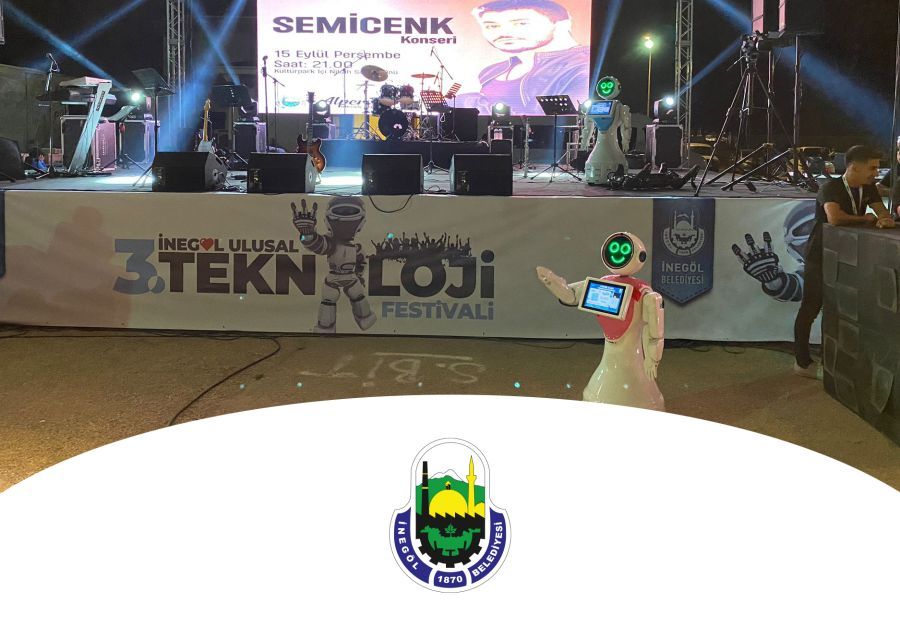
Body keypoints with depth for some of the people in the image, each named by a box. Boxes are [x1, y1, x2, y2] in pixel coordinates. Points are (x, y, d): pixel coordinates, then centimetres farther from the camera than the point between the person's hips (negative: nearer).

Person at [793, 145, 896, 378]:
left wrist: (886, 220, -26)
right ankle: (802, 362, 10)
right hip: (821, 257, -8)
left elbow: (882, 212, 1)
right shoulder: (831, 188, -23)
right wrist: (865, 219, -22)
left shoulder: (868, 188, 1)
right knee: (810, 309, 1)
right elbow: (834, 218, -39)